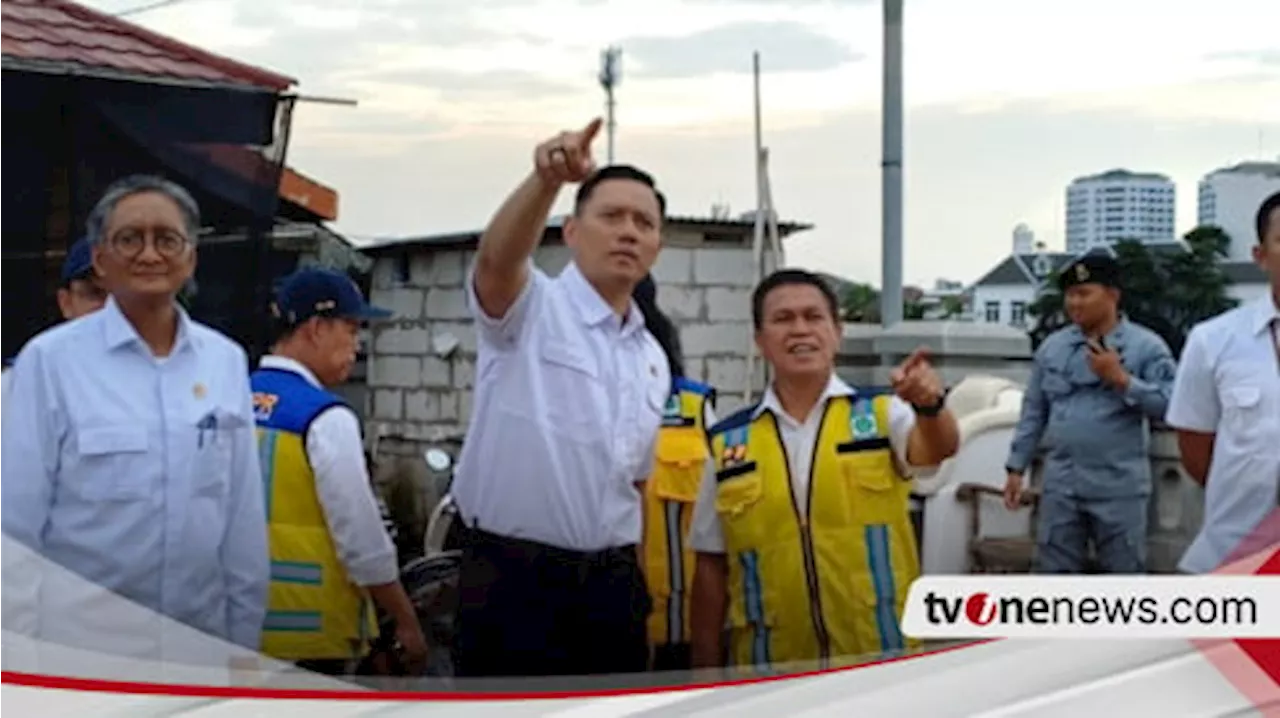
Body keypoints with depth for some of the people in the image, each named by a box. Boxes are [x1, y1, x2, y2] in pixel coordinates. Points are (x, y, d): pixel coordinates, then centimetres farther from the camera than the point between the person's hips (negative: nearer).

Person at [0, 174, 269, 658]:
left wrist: (244, 635, 7)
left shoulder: (226, 360, 3)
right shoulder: (50, 360, -7)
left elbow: (244, 515, 6)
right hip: (81, 639, -3)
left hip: (202, 638, 3)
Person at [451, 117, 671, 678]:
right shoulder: (530, 309, -6)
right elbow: (496, 259, -29)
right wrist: (546, 179, -48)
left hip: (610, 584, 6)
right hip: (512, 577, -6)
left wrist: (633, 589, 17)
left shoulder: (652, 360, 14)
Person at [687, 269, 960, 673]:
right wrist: (706, 671, 5)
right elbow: (712, 567, 7)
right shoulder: (728, 443, 4)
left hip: (881, 662, -1)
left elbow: (938, 448, -20)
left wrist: (929, 406, -41)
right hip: (770, 671, 1)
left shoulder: (881, 414, 1)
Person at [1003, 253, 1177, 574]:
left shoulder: (1146, 346, -4)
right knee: (1054, 572, 9)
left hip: (1120, 485, -4)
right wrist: (1016, 467, 9)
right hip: (1061, 482, 4)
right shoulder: (1052, 347, 9)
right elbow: (1033, 412, 12)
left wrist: (1122, 380, -17)